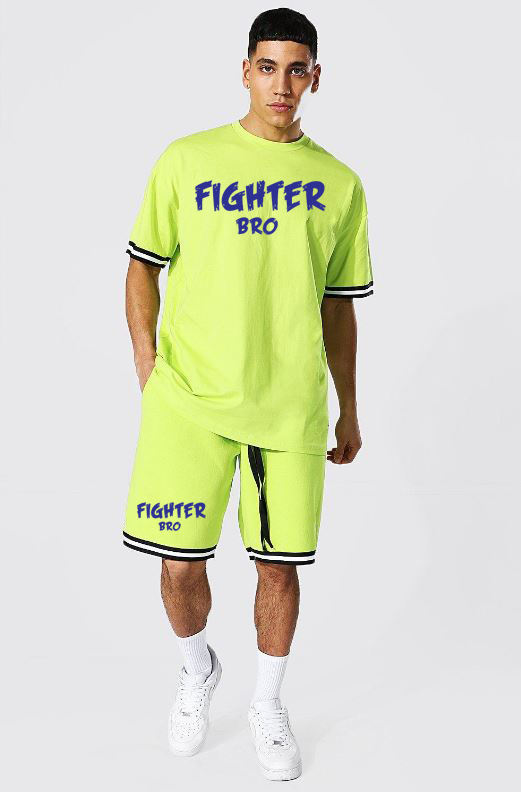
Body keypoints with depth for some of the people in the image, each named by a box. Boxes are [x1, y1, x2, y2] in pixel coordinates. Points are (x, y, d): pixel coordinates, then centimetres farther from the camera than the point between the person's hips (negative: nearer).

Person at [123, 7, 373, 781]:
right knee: (180, 564, 1)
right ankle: (198, 667, 34)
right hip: (188, 398, -1)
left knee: (280, 564, 7)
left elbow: (338, 305, 13)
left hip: (292, 405, 1)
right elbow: (144, 266, 9)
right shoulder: (186, 160, 2)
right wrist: (148, 367, -2)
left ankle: (268, 702, 32)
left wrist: (349, 411, 14)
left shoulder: (340, 183, 7)